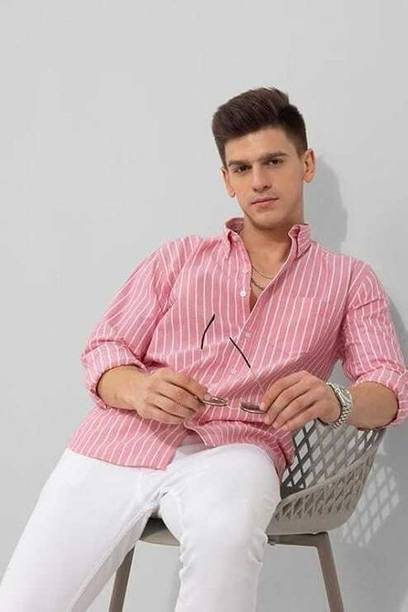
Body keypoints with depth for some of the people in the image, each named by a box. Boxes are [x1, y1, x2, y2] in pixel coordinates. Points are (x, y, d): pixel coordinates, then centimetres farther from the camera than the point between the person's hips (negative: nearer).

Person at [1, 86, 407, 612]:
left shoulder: (349, 280, 18)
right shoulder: (179, 258, 21)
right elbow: (102, 352, 13)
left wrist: (334, 401, -20)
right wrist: (139, 389, -12)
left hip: (233, 449, -1)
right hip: (119, 439, 2)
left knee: (226, 532, -37)